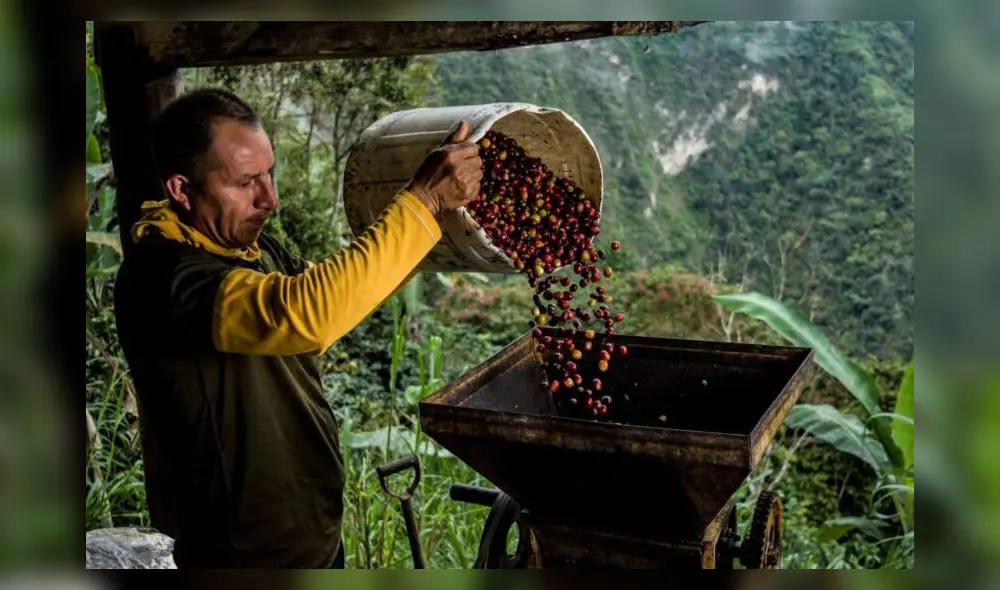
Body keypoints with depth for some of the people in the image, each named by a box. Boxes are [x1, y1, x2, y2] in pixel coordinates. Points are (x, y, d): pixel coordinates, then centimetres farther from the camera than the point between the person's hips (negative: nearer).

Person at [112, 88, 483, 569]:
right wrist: (421, 200, -35)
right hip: (245, 552, -8)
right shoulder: (162, 275, -27)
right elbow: (306, 313, -42)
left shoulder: (253, 248, 1)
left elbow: (334, 294, 13)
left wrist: (436, 214, -1)